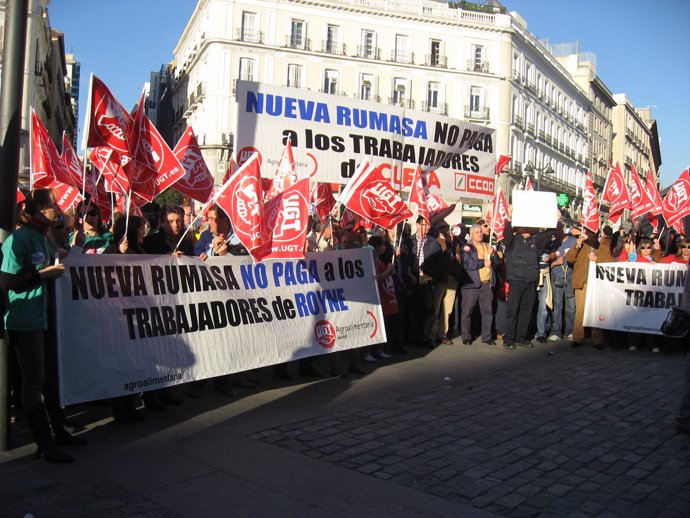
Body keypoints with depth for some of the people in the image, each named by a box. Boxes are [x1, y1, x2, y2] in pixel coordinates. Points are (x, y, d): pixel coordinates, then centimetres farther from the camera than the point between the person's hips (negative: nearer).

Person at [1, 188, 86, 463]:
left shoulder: (45, 239, 13)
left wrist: (59, 270, 6)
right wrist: (43, 274, -20)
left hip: (46, 318, 8)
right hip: (25, 321, -8)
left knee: (51, 378, 15)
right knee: (34, 382, -1)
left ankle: (58, 430, 27)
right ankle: (45, 444, 7)